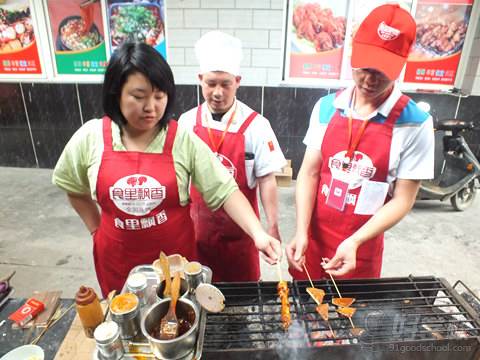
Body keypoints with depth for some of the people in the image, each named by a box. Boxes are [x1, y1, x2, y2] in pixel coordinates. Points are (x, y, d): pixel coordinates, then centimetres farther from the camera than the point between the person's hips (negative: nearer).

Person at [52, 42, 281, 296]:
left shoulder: (184, 140, -14)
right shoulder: (90, 138, -9)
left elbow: (224, 191, -16)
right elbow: (74, 187, 9)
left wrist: (258, 233, -27)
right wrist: (96, 229, 8)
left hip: (175, 256, -1)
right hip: (117, 260, 2)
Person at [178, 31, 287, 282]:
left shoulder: (255, 126, -13)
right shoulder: (187, 122, -3)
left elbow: (266, 180, -9)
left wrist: (272, 227, -7)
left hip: (240, 228, -2)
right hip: (197, 226, 3)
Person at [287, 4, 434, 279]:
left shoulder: (415, 124, -12)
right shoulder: (326, 107, -4)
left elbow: (403, 199, -10)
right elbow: (309, 173, -4)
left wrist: (354, 242, -22)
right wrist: (301, 232, -15)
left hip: (361, 250, -2)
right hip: (312, 239, 3)